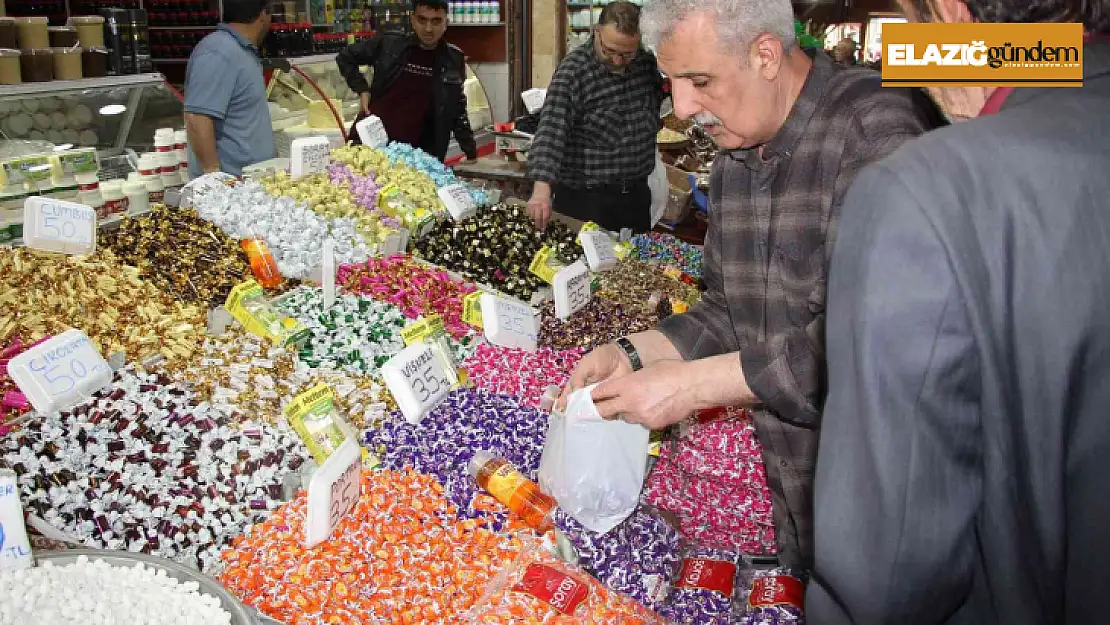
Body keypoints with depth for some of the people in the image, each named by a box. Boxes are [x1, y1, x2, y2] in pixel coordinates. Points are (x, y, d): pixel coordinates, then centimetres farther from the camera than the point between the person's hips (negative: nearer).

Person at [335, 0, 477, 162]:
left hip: (419, 150, 0)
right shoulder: (388, 43, -3)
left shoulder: (454, 60, 1)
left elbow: (457, 109, 11)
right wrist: (362, 90, -2)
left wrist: (471, 151, 10)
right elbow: (345, 58, 10)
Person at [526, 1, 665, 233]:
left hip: (636, 194, 6)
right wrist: (542, 187, -41)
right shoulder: (573, 72, -17)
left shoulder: (647, 61, 0)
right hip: (584, 198, -5)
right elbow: (550, 131, -27)